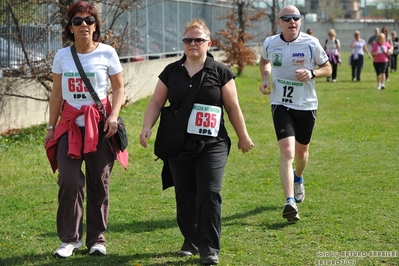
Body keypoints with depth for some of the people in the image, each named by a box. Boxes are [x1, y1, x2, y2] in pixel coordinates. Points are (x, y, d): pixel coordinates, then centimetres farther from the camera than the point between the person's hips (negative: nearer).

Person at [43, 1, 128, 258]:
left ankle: (96, 239, 14)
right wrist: (51, 126, 8)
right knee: (69, 181, -9)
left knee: (99, 183, 4)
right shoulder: (62, 56, 4)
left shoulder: (107, 53, -2)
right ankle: (69, 239, 2)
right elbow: (56, 94, 10)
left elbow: (119, 89, 2)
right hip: (70, 125, 1)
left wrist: (114, 116, -13)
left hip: (99, 124, -1)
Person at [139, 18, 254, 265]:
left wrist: (244, 137, 7)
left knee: (209, 194, -11)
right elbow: (157, 101, 8)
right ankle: (191, 242, 24)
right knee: (185, 196, 9)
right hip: (179, 145, 3)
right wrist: (147, 126, -7)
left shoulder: (220, 72, 0)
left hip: (212, 145, -3)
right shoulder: (171, 71, 7)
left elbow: (233, 107, 3)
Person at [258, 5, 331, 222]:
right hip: (281, 105, -1)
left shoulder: (311, 43, -9)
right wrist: (265, 78, 0)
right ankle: (290, 202, -24)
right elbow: (264, 61, 19)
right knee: (287, 152, -17)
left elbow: (327, 68, 2)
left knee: (301, 151, 18)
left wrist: (312, 73, -19)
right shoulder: (270, 43, -4)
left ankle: (298, 179, 53)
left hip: (306, 106, 1)